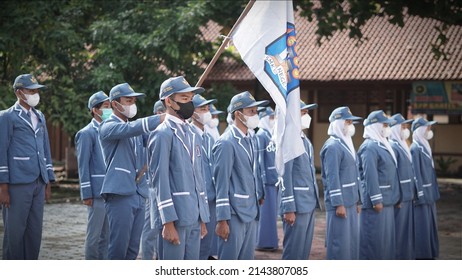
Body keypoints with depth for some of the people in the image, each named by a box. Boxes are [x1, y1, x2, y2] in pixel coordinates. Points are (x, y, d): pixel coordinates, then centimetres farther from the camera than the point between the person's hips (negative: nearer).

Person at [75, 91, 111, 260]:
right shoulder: (86, 134, -6)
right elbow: (83, 166, -8)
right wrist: (87, 194, -12)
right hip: (97, 192, -6)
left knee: (107, 234, 10)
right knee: (94, 235, -1)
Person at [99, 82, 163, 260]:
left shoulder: (136, 131, 19)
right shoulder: (108, 127, -5)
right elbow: (130, 129, -23)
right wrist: (162, 118, -29)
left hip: (139, 195, 7)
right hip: (120, 194, -7)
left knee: (132, 249, 9)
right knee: (118, 248, -6)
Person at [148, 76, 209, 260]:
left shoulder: (194, 134, 16)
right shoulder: (162, 134, -9)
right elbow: (160, 180, -14)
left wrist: (203, 219, 17)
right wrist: (168, 222, -17)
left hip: (195, 218, 8)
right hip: (175, 217, -8)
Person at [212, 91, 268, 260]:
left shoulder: (249, 140, 12)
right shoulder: (226, 143, -14)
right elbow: (221, 183, -15)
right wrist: (222, 220, -16)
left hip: (251, 212, 9)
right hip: (234, 214, -9)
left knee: (247, 259, 12)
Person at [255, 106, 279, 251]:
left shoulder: (271, 135, 15)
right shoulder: (261, 136, -12)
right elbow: (259, 159, -15)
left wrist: (279, 177, 14)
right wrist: (263, 178, -18)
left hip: (274, 179, 9)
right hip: (267, 179, -9)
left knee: (272, 210, 13)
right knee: (266, 210, -3)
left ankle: (270, 241, 21)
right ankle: (264, 242, 4)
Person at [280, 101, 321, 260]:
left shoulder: (306, 141, 15)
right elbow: (285, 177, -16)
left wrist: (314, 200, 16)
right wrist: (289, 209, -19)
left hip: (310, 204, 9)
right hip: (297, 205, -9)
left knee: (305, 248, 12)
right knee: (293, 250, -4)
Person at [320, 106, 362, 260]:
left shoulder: (347, 143, 16)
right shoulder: (332, 146, -13)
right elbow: (332, 178, -18)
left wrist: (357, 201, 19)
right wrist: (339, 204, -20)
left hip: (351, 202, 9)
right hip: (339, 204, -9)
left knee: (353, 240, 12)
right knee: (340, 242, -5)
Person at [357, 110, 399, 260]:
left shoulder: (382, 145, 16)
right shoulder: (369, 147, -14)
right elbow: (370, 176, -20)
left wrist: (392, 198, 18)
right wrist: (376, 200, -22)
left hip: (387, 201, 10)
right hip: (376, 202, -10)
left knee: (386, 237, 14)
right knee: (373, 238, -5)